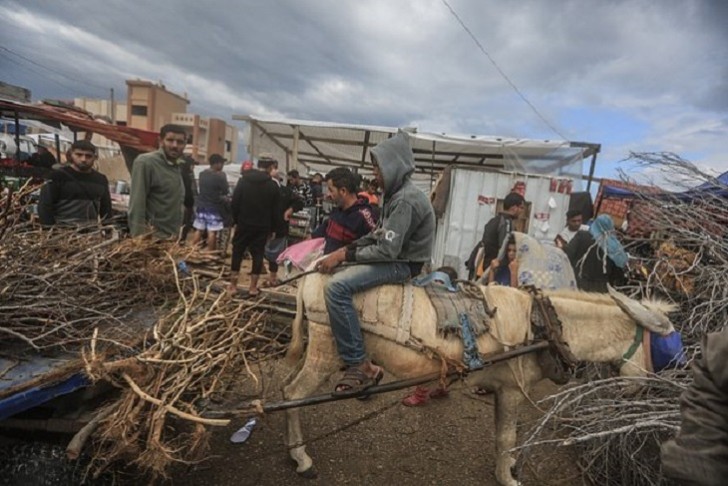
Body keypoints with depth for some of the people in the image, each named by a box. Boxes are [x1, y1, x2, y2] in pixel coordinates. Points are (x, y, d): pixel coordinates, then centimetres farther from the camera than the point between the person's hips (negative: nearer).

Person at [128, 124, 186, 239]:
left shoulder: (176, 167, 14)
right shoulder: (145, 162, -10)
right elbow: (136, 205, -15)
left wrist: (177, 233, 12)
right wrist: (139, 238, -20)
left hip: (172, 238, 8)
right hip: (151, 239, -8)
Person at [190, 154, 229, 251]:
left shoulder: (202, 174, 7)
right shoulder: (220, 176, -16)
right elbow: (226, 191, -9)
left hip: (201, 205, 7)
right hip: (213, 207, -7)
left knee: (198, 229, 13)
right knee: (212, 232, 0)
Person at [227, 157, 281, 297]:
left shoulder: (243, 180, 0)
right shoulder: (273, 185, -2)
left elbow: (234, 204, -1)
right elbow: (275, 211, 0)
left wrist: (236, 220, 10)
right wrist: (271, 228, 9)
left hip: (244, 224, 1)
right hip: (262, 226, -1)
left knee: (237, 252, 10)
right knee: (258, 254, 5)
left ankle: (233, 285, 12)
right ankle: (253, 287, 8)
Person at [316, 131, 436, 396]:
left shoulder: (406, 199, -20)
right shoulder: (397, 194, 12)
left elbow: (387, 250, -25)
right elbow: (378, 235, 16)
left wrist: (344, 255, -18)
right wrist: (347, 249, 2)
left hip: (403, 264, -11)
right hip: (395, 255, 11)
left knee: (336, 286, -26)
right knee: (337, 272, 17)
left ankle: (360, 365, -19)